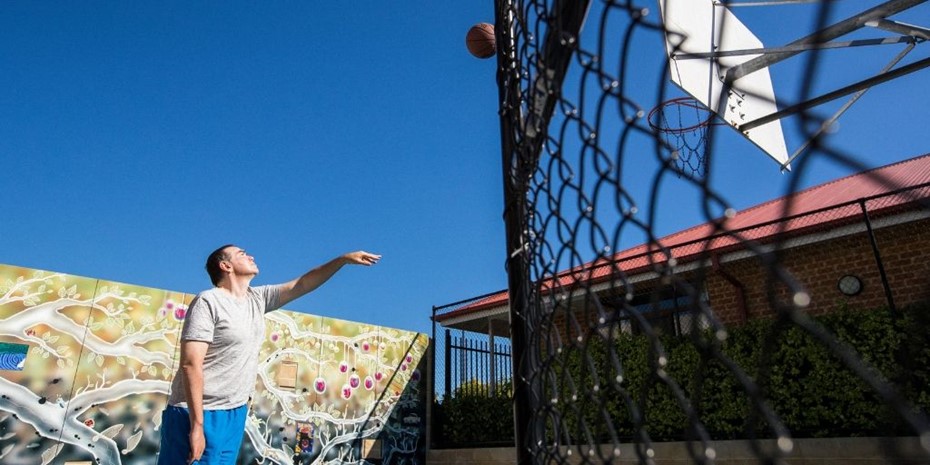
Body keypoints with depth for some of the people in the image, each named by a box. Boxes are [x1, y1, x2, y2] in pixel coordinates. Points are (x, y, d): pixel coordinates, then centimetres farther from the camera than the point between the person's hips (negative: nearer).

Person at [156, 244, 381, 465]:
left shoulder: (258, 299, 8)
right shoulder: (208, 301, -13)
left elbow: (302, 285, 13)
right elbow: (190, 364, -18)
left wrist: (344, 259, 9)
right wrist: (196, 425, -23)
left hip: (236, 413, 7)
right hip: (199, 414, -7)